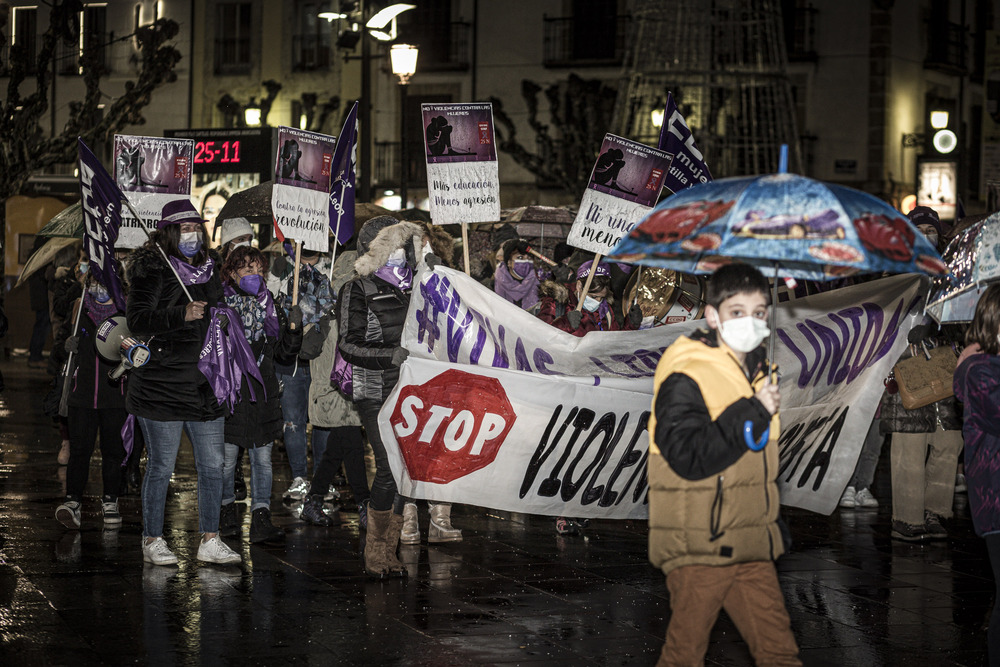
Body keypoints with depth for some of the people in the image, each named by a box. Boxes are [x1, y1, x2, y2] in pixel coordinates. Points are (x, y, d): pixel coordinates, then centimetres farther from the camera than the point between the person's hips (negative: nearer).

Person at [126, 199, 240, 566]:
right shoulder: (152, 270, -6)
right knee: (161, 466, -1)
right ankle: (153, 540, 11)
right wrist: (183, 315, -27)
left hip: (205, 385, 6)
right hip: (161, 386, -6)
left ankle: (210, 540, 13)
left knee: (213, 463, 4)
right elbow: (137, 320, -16)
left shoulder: (209, 268, 15)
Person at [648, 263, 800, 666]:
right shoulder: (684, 379, -14)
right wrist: (753, 413, -22)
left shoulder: (758, 372, 13)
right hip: (699, 549, -7)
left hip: (751, 547, 7)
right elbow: (689, 458, -25)